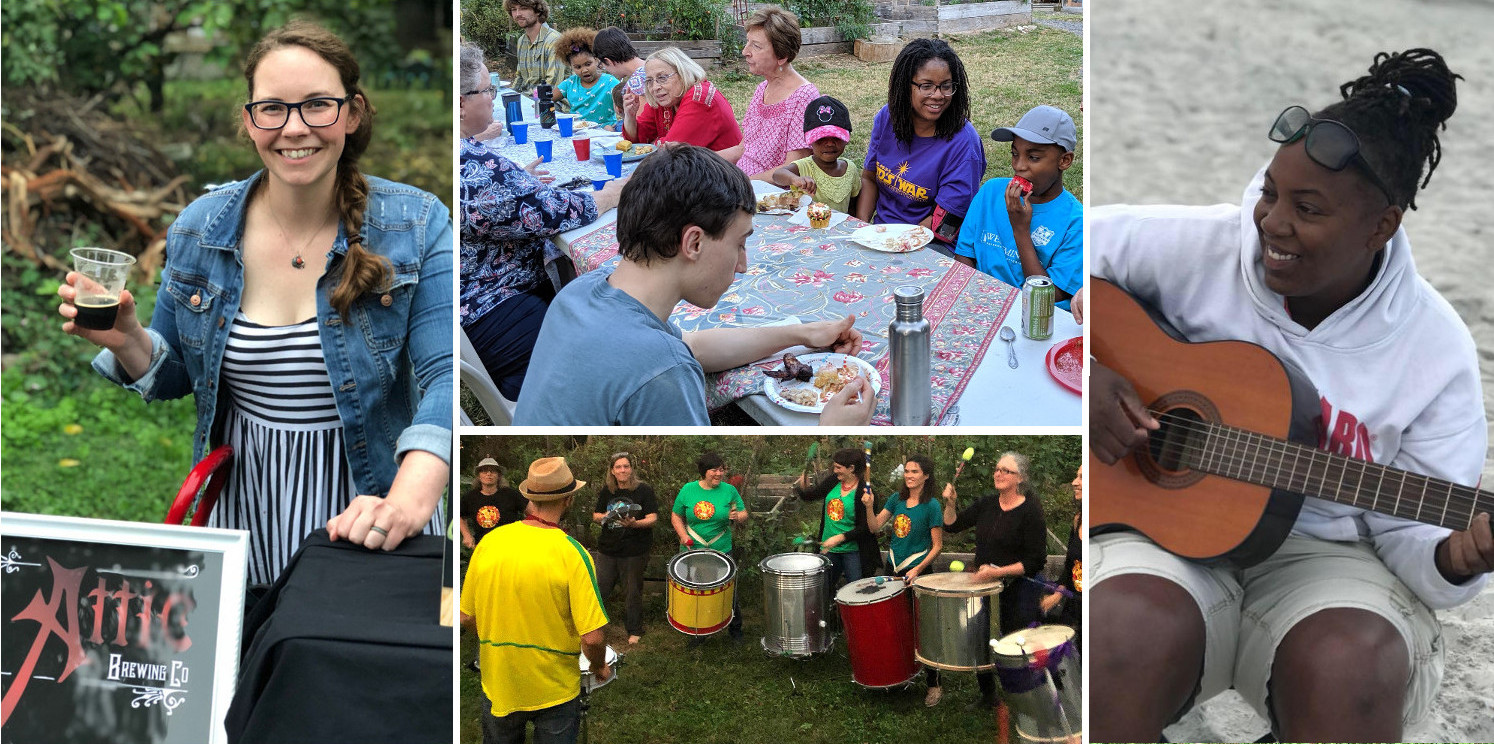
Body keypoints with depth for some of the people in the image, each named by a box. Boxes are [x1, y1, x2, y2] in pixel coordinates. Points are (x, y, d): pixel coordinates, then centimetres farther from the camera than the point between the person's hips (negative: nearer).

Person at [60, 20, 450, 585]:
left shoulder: (416, 226, -12)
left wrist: (410, 501, -39)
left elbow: (446, 376, -22)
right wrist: (126, 341, -15)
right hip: (242, 513, 3)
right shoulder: (200, 229, -2)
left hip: (366, 498, -2)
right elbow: (175, 377, 9)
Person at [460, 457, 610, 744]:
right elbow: (592, 638, -21)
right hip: (555, 693, -3)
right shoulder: (573, 554, -20)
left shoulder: (490, 543, -9)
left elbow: (467, 618, -1)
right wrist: (600, 667, 0)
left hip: (499, 685, 3)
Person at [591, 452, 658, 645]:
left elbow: (652, 519, -13)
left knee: (633, 592, 7)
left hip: (634, 551, -4)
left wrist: (634, 524, -32)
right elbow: (595, 516, 14)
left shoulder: (643, 490, -8)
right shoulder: (606, 491, 6)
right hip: (607, 548, 4)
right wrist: (604, 517, -10)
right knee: (601, 588, 8)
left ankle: (635, 631, 23)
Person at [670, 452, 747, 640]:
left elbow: (744, 516, 1)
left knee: (728, 591, 7)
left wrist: (738, 516, -22)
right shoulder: (688, 490, -2)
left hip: (722, 552, 0)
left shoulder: (729, 490, -3)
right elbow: (676, 516, 7)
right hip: (692, 551, 1)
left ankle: (735, 630, 26)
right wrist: (683, 535, -9)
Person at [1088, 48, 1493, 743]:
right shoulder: (1201, 247, -6)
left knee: (1351, 666, -34)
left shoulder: (1436, 351, -4)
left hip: (1323, 555, 1)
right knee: (1138, 628, -36)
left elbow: (1408, 530, -1)